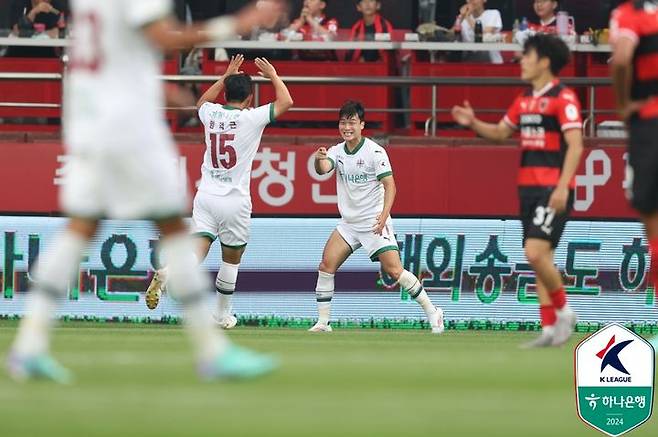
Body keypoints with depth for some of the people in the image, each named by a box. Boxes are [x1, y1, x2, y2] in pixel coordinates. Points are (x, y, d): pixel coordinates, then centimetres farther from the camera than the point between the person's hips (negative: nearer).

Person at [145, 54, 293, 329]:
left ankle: (164, 275, -35)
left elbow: (202, 102, 31)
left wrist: (226, 77, 35)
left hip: (206, 196, 3)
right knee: (231, 260, 15)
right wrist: (273, 76, 16)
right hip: (235, 201, -3)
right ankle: (223, 315, 24)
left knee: (197, 252, -6)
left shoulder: (211, 113, 5)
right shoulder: (250, 118, -9)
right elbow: (286, 102, 3)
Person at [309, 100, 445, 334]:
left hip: (374, 222, -5)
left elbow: (389, 185, -14)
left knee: (393, 269, -14)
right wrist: (319, 159, -39)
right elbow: (323, 169, -15)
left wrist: (384, 214, -29)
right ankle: (323, 322, 0)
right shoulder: (337, 151, 5)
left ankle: (432, 312, -2)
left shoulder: (375, 151, -10)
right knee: (326, 265, -7)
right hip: (349, 223, 5)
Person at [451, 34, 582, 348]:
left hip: (553, 189, -8)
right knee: (540, 257, 6)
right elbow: (500, 133, 25)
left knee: (536, 252, -18)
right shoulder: (524, 100, 14)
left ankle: (563, 310, -1)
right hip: (528, 188, 8)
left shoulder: (563, 98, -10)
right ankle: (549, 328, 8)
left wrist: (563, 187, -23)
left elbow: (575, 146, -16)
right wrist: (472, 123, 7)